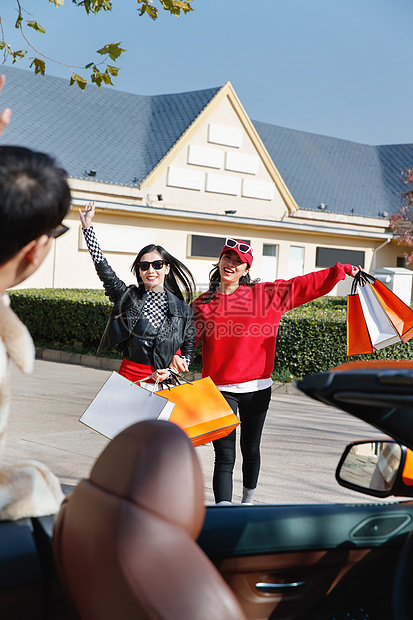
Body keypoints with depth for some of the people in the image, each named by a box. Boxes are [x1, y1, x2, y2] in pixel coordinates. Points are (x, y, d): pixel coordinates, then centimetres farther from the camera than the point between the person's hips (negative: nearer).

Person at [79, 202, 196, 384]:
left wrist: (175, 367, -7)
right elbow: (103, 267, 2)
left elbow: (189, 348, 12)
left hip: (164, 382, 0)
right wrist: (87, 225, 2)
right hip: (129, 376, 1)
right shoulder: (128, 297, 3)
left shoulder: (182, 309, 3)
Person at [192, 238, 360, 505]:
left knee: (251, 450, 17)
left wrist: (342, 270, 6)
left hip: (257, 388, 2)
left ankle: (248, 501, 39)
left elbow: (305, 285, 6)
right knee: (225, 456, -6)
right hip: (220, 390, -1)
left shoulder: (267, 293, 3)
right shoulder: (203, 304, 3)